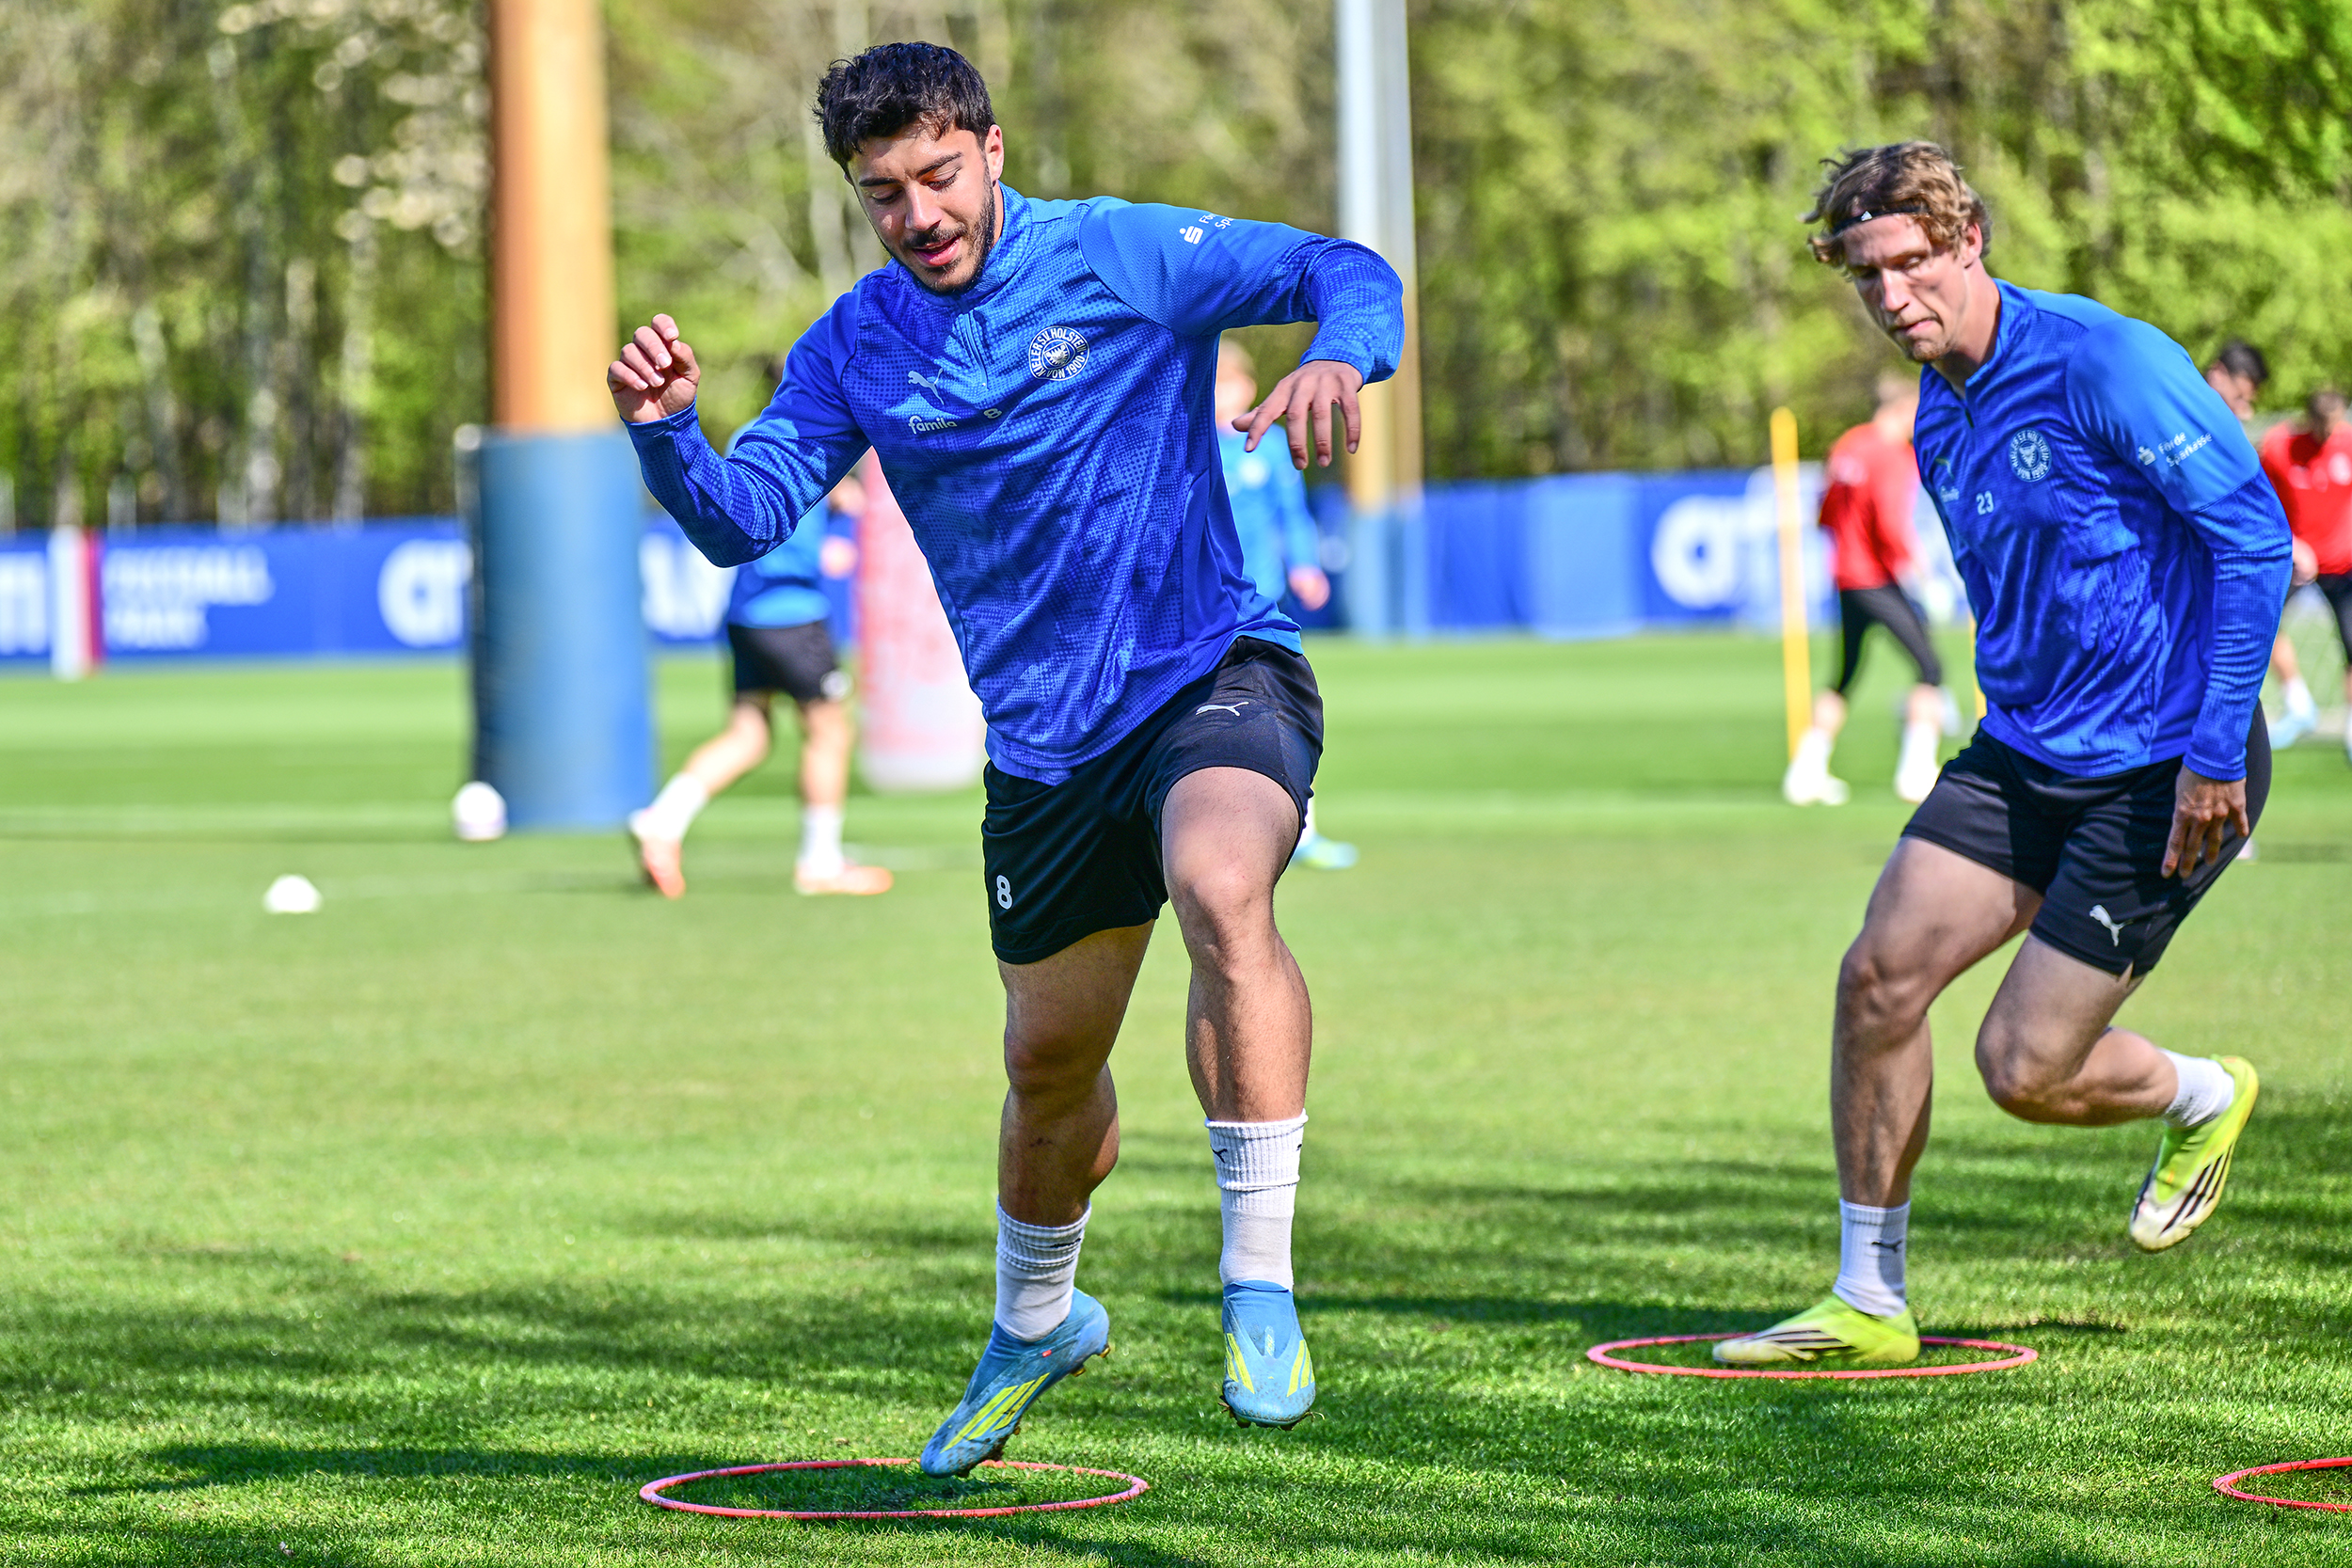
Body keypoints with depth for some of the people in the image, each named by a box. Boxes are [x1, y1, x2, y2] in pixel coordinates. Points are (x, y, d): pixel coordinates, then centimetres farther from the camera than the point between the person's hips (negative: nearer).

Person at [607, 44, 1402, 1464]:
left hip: (1214, 671, -4)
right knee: (1051, 1055, 16)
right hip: (1043, 739, 5)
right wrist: (668, 434, -23)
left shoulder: (1124, 256, -8)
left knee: (1222, 894, -35)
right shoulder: (856, 349, 3)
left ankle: (1261, 1288, -30)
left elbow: (1349, 272, -10)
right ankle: (1038, 1321, 45)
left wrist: (1340, 360, -33)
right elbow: (745, 519, -2)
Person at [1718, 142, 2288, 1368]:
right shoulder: (1939, 423, 9)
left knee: (2024, 1070, -7)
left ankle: (2204, 1098, 27)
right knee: (1880, 975, -7)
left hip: (2163, 773, -7)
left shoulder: (2101, 362, -17)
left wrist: (2217, 747, -21)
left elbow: (2253, 532, -19)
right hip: (2020, 757, 7)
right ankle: (1868, 1302, 5)